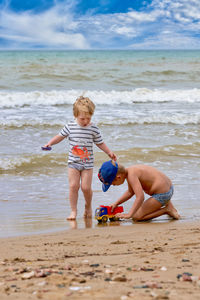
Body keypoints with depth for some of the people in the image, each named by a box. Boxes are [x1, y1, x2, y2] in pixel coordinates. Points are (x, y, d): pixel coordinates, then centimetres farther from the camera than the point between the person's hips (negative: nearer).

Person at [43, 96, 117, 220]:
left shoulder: (93, 129, -4)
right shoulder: (70, 126, -3)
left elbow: (100, 143, 7)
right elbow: (60, 136, 9)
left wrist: (109, 152, 2)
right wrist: (50, 143, -3)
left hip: (87, 163, -1)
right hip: (73, 162, 1)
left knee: (86, 187, -4)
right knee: (73, 186, -6)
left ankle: (88, 206, 24)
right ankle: (73, 210, 4)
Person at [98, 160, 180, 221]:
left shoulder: (132, 175, -23)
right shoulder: (129, 171, 7)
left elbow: (140, 197, -32)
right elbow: (130, 192, 23)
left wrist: (129, 214, -31)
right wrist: (115, 203, 16)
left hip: (162, 194, -10)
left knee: (137, 217, -7)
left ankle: (166, 210, -5)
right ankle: (167, 203, 17)